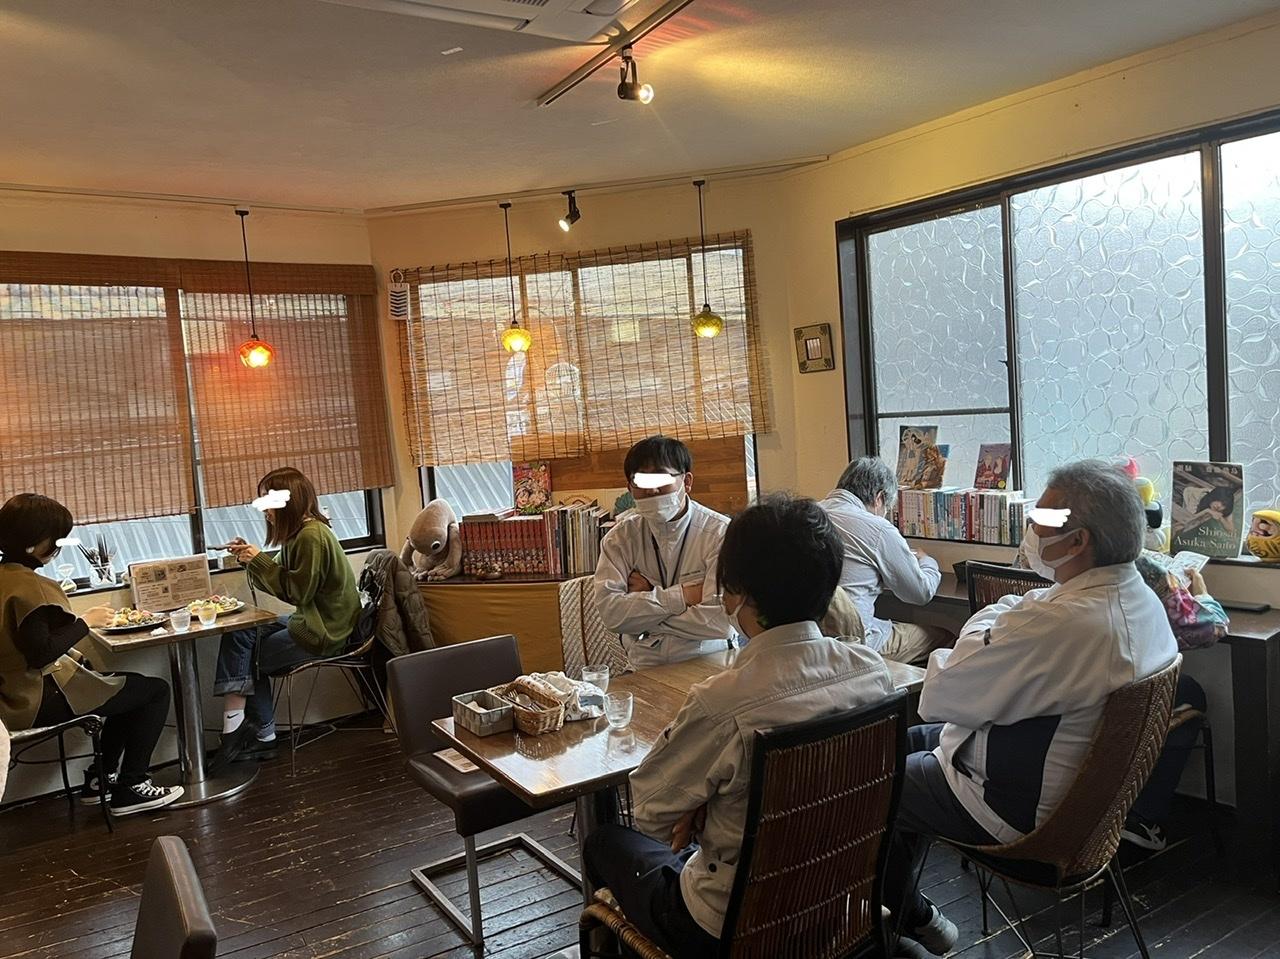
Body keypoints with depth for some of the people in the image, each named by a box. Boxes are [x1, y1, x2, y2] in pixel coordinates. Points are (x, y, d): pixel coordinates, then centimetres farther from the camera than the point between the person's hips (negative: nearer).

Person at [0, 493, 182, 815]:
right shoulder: (28, 586, -23)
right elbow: (40, 652, -29)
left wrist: (72, 654, 6)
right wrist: (85, 621, -18)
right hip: (40, 701, -10)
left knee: (131, 684, 25)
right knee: (156, 690, -1)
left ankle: (101, 777, 26)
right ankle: (129, 788, 6)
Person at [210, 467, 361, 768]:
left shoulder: (312, 536, -20)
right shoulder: (299, 533, 12)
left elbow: (296, 591, -21)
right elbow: (279, 581, 15)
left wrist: (259, 561, -15)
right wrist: (250, 558, 4)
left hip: (322, 633, -10)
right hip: (311, 621, 10)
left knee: (246, 659, -4)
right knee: (241, 637, 4)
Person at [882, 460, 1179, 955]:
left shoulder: (1057, 621, -37)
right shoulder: (1143, 599, -4)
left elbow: (939, 698, -27)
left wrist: (988, 619, -14)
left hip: (1022, 809, -10)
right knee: (908, 742, 23)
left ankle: (910, 918, 32)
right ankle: (903, 900, 38)